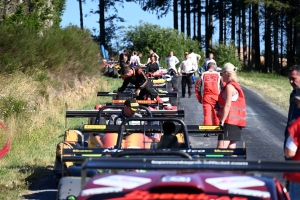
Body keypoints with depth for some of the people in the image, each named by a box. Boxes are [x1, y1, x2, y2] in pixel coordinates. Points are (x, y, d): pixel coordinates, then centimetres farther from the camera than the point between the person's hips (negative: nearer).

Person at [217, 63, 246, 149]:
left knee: (221, 149, -17)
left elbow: (227, 105, -18)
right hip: (237, 122, 10)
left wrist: (222, 121, -19)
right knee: (231, 149, 9)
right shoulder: (236, 86, 20)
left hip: (230, 122, -10)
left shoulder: (229, 86, -10)